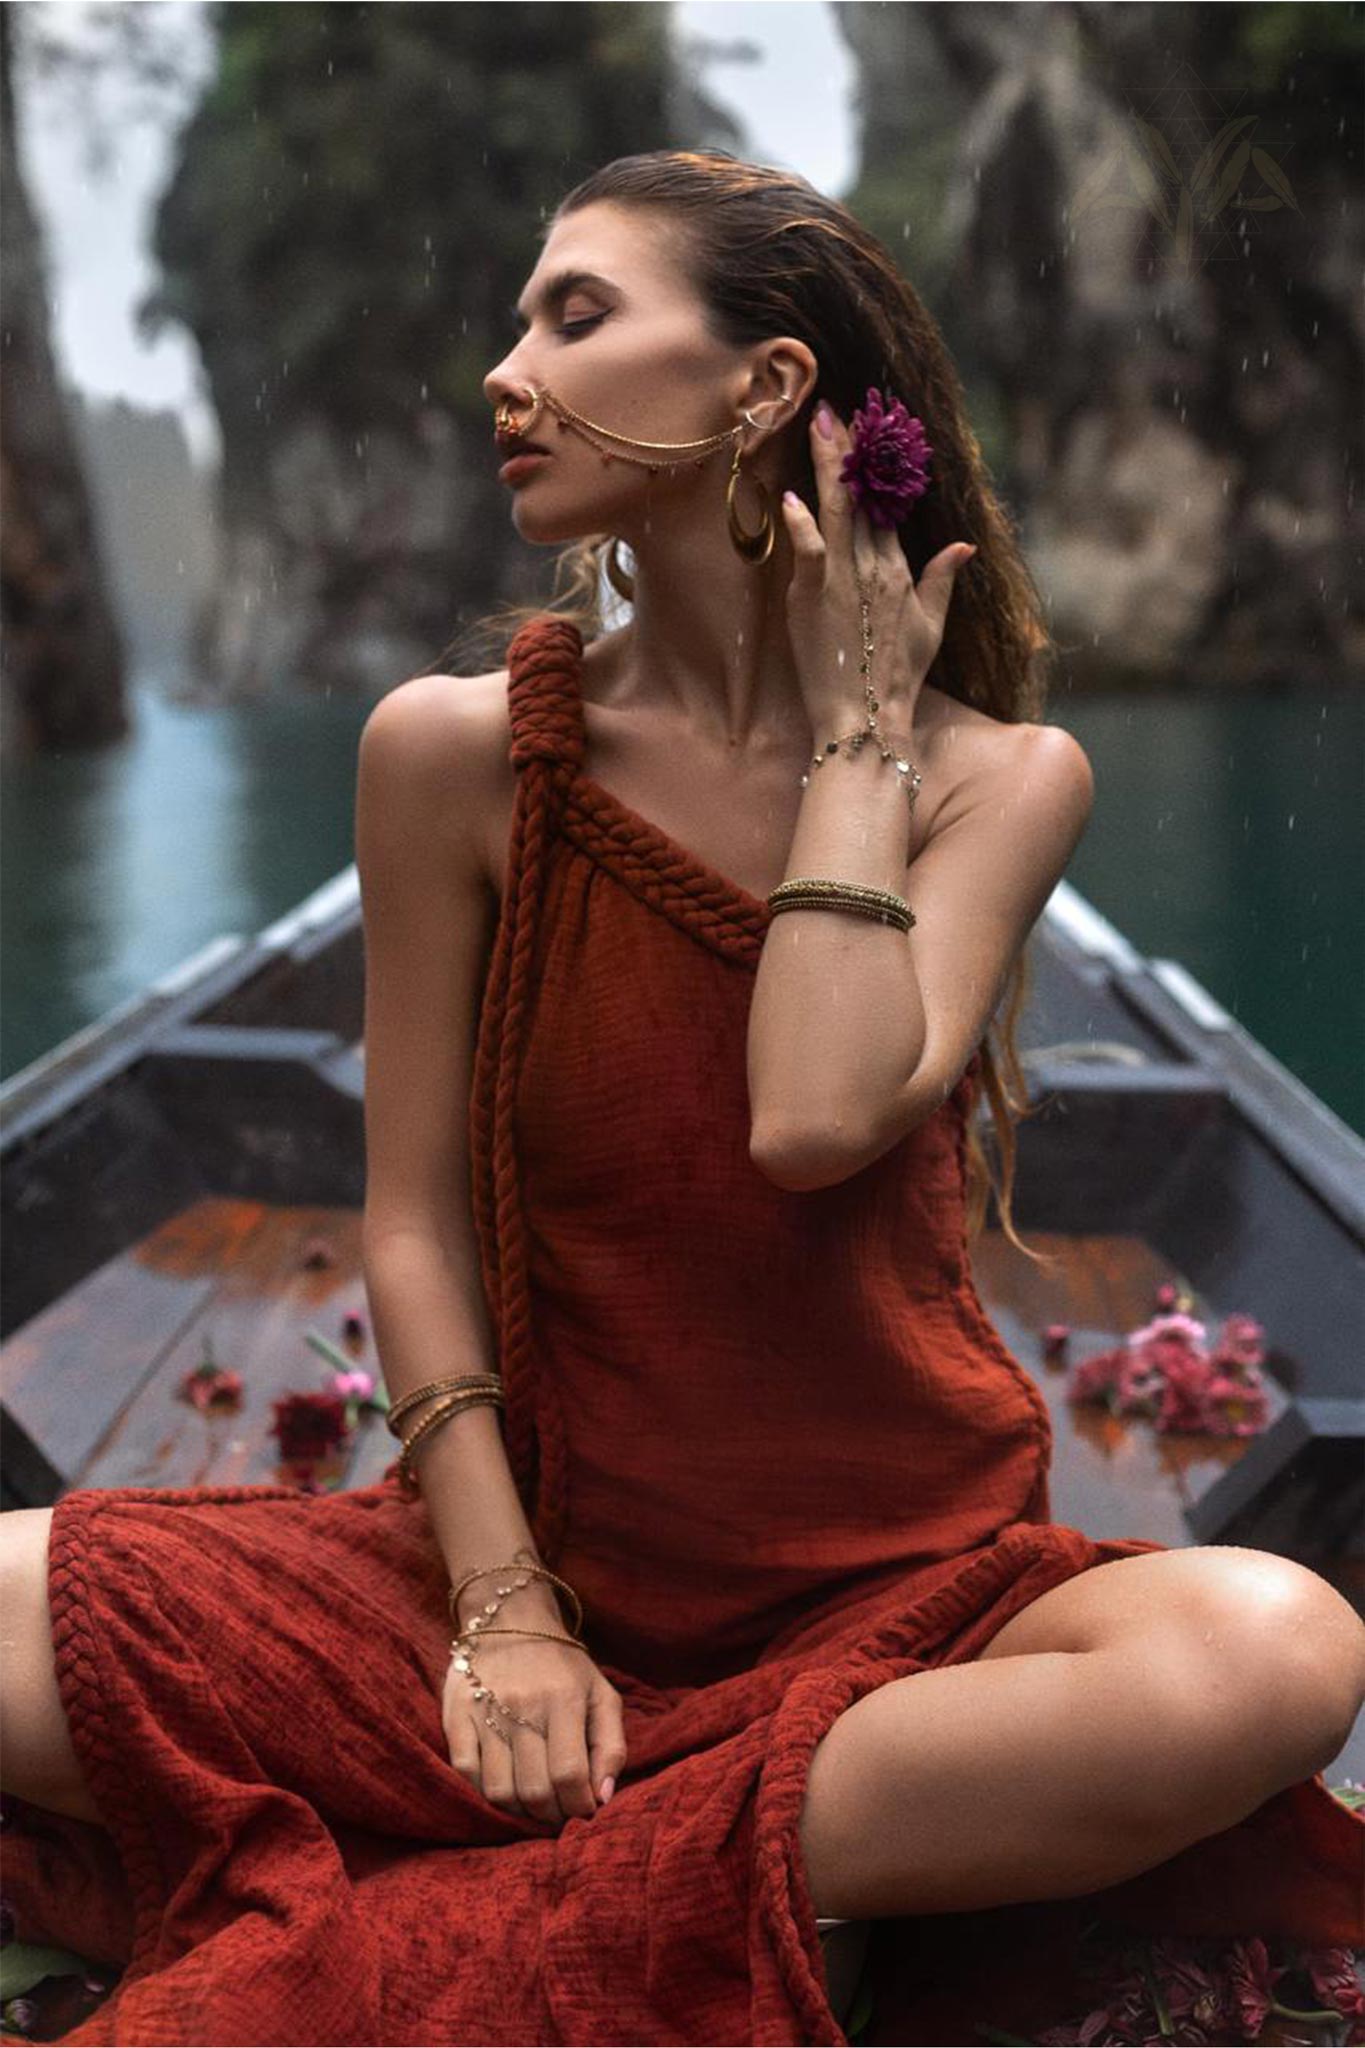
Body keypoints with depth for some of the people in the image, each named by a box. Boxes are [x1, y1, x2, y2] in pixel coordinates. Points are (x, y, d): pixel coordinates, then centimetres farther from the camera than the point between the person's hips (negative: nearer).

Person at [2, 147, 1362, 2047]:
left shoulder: (1001, 778, -3)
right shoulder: (457, 752, -3)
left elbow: (817, 1123, -21)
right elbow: (413, 1218, -1)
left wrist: (853, 734, -11)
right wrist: (498, 1604, -10)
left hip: (906, 1584, 1)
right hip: (561, 1553, 0)